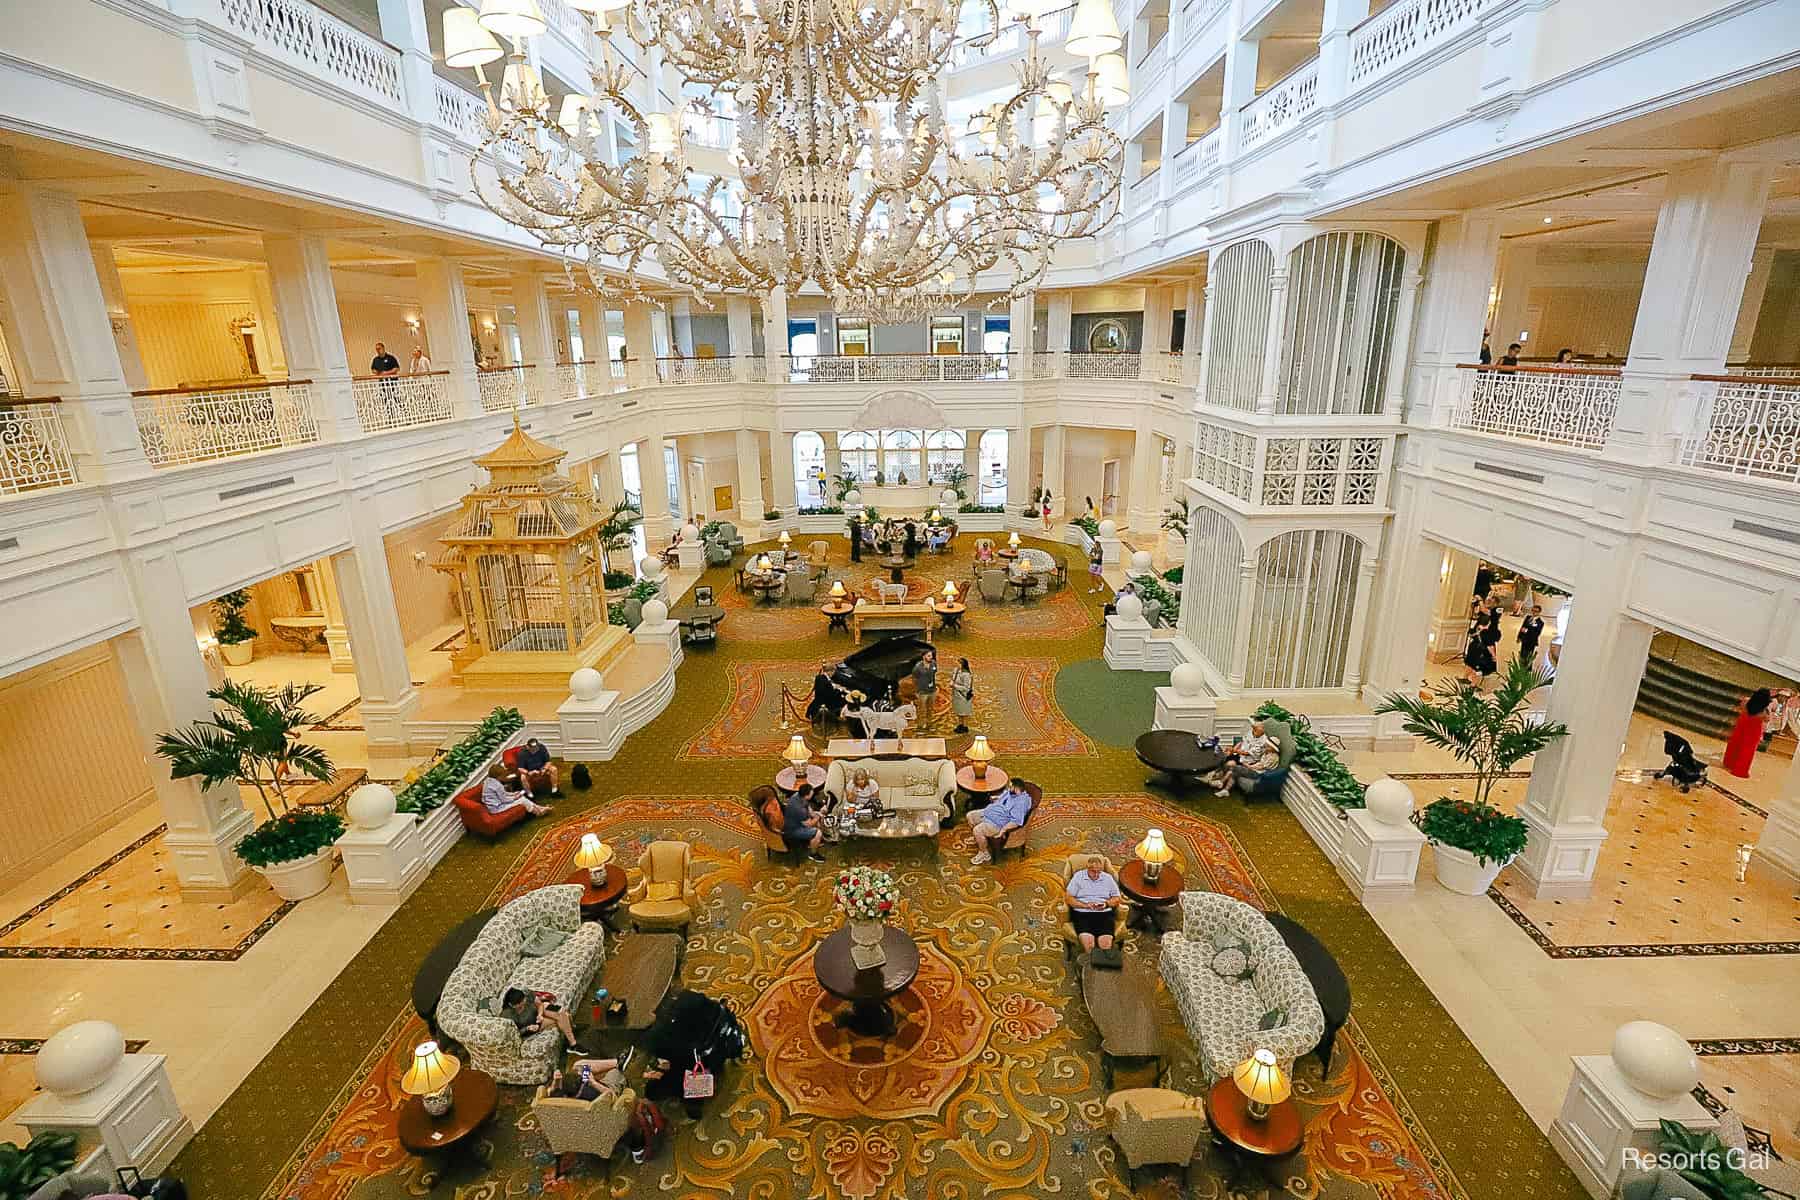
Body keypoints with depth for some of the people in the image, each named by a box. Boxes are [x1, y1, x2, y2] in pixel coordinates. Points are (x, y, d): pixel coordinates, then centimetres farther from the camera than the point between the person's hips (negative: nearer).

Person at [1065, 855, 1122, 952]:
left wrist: (1107, 904, -4)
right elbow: (1069, 899, 4)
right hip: (1082, 913, -1)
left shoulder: (1108, 878, 15)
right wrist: (1085, 905, -10)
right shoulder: (1078, 876, 9)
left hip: (1104, 913, 1)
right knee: (1087, 941, -30)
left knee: (1106, 942, -28)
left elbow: (1117, 898, 17)